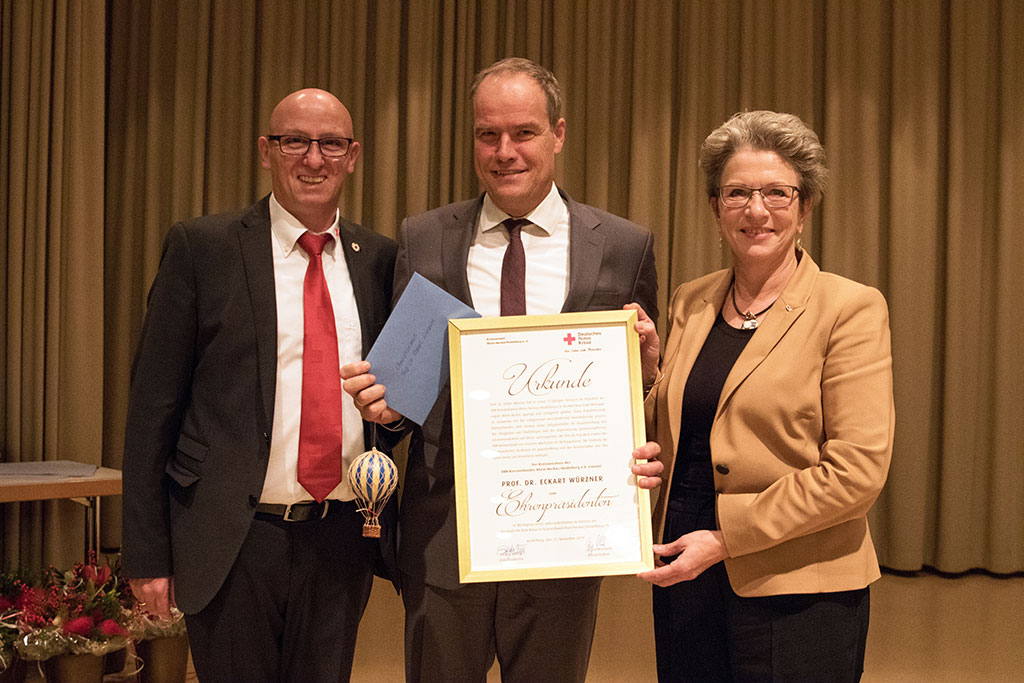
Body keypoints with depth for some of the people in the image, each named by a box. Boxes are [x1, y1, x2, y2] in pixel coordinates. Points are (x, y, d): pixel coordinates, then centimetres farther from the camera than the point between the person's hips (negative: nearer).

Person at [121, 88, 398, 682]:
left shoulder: (380, 258, 7)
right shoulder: (202, 248, -3)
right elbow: (154, 405, -4)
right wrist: (148, 554, -7)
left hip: (341, 539, 3)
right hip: (233, 542, -3)